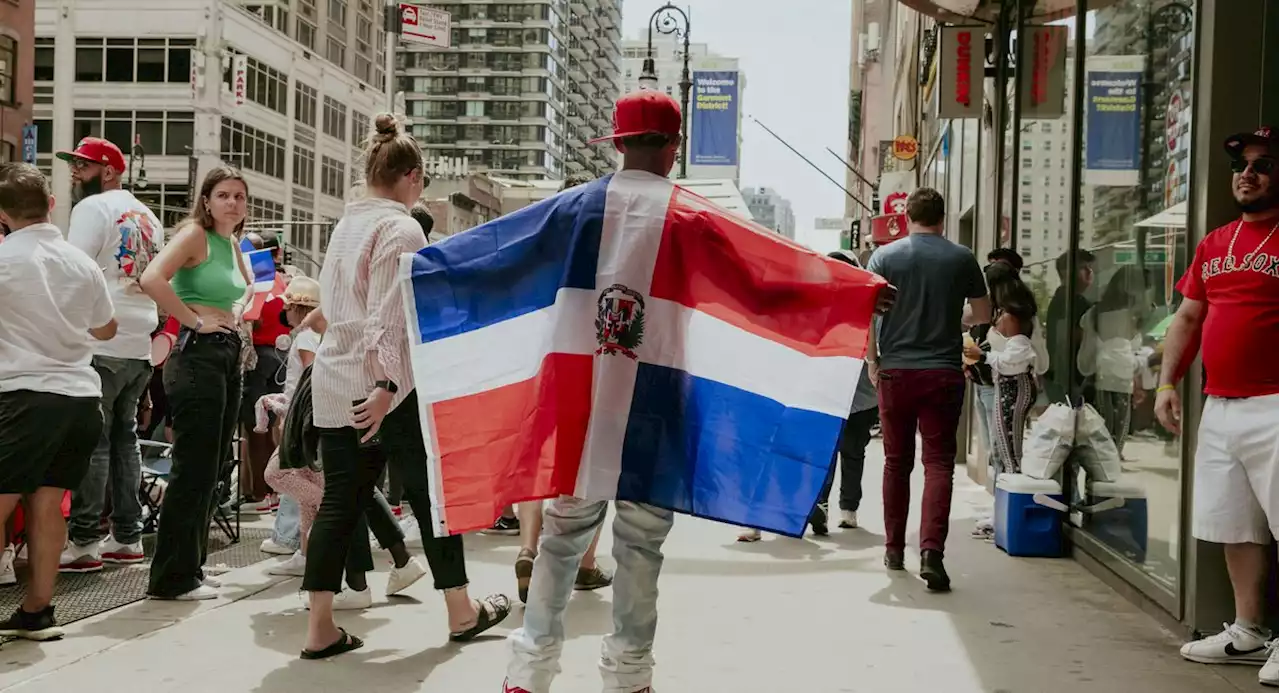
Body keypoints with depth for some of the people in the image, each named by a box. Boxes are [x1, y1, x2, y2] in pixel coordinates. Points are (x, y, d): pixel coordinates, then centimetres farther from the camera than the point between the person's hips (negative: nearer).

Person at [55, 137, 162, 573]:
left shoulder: (93, 208, -4)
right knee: (124, 437, 11)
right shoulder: (147, 216, 18)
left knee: (92, 441, -5)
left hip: (102, 343, -7)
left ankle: (83, 542, -4)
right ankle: (127, 537, 13)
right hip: (141, 344, 7)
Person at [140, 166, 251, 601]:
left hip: (229, 357, 9)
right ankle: (172, 578, 0)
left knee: (210, 470, 14)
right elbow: (152, 278, -25)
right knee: (193, 469, -7)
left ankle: (189, 567, 24)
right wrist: (195, 320, -18)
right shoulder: (195, 233, -8)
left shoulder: (233, 245, 16)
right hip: (198, 356, -9)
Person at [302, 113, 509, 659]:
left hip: (334, 383, 8)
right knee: (431, 494, 7)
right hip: (387, 385, -7)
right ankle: (462, 613, 19)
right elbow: (390, 316, -21)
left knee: (340, 500, 8)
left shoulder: (345, 226, 14)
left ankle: (320, 629, 6)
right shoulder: (401, 229, -12)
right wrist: (385, 385, -26)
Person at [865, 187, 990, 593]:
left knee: (897, 461, 12)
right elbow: (984, 315, 10)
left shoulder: (885, 256, 1)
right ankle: (931, 551, -17)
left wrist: (872, 360, 8)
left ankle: (894, 549, 21)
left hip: (895, 371, 1)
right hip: (943, 373, -1)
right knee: (939, 461, -1)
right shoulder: (961, 258, 1)